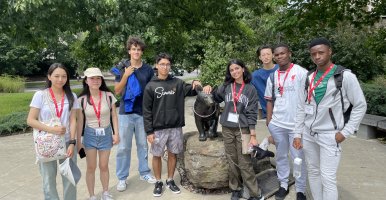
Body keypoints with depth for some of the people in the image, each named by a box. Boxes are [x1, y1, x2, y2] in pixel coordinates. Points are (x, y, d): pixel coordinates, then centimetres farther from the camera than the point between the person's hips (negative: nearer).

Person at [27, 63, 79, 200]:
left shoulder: (71, 96, 2)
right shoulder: (40, 95, -4)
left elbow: (73, 121, 0)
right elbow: (30, 120, -7)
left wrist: (72, 142, -9)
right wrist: (52, 129, -19)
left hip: (67, 142, 2)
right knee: (49, 181, 8)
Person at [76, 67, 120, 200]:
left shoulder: (108, 96, -8)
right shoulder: (82, 99, -8)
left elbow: (114, 116, -1)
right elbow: (80, 122, -4)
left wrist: (116, 133, -5)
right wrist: (78, 141, -2)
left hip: (106, 134, 0)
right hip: (90, 134, 0)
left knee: (104, 166, 12)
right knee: (91, 167, 8)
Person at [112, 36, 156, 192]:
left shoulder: (148, 69, 2)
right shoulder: (122, 68, 0)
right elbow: (117, 91, -2)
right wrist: (125, 76, -15)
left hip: (143, 112, 1)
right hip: (126, 112, -1)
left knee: (143, 144, 13)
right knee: (123, 147, 5)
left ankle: (144, 172, 28)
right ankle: (122, 178, 17)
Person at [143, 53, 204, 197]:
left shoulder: (177, 83, 2)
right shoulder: (151, 86, -2)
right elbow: (147, 111, -4)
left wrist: (195, 85, -19)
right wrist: (149, 131, -8)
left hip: (176, 127, 2)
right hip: (158, 128, -2)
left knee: (173, 154, 13)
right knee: (157, 155, 9)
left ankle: (170, 180, 31)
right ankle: (158, 182, 27)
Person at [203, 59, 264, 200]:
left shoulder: (250, 89, -2)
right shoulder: (226, 87, 5)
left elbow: (252, 113, -5)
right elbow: (214, 98, 22)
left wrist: (253, 135, -10)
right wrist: (209, 89, 1)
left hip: (243, 130, -3)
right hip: (227, 129, 3)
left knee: (245, 163, -2)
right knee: (232, 162, 11)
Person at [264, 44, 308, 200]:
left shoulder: (301, 72, -7)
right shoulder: (272, 76, 8)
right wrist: (269, 120, 5)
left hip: (297, 124, -4)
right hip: (277, 124, 5)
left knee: (298, 157, 6)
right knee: (281, 155, 16)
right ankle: (283, 185, 32)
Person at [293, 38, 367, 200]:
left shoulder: (345, 76, -10)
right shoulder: (308, 79, 5)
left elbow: (360, 106, -4)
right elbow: (301, 108, 8)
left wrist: (346, 132, -9)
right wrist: (298, 134, 5)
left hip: (329, 135, -5)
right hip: (308, 134, 5)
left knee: (327, 178, -4)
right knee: (313, 172, 15)